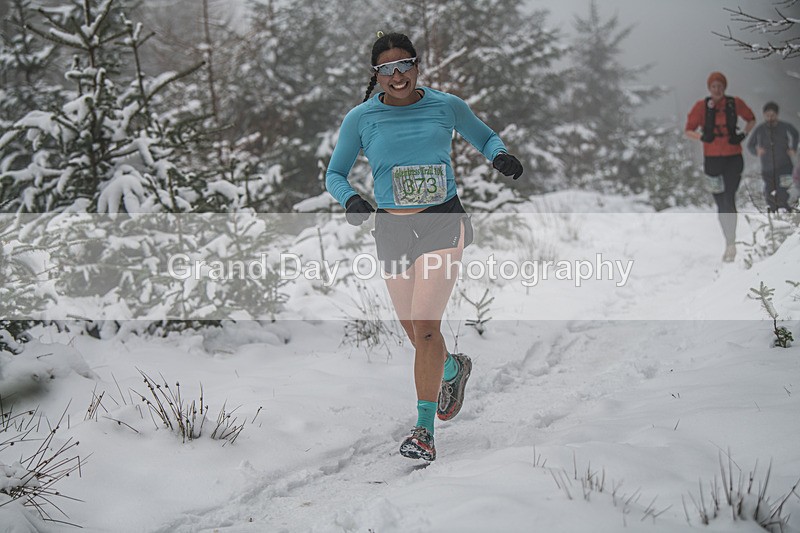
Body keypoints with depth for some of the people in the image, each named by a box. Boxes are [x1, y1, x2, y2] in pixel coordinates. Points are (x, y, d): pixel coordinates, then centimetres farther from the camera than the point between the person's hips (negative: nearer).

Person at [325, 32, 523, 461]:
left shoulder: (446, 106, 2)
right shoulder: (361, 118, 2)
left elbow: (484, 138, 18)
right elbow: (334, 174, 9)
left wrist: (500, 156, -4)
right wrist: (349, 199, -13)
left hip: (442, 223, -2)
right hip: (391, 232, 2)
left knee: (425, 326, -17)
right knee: (416, 334, 9)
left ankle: (424, 429, -11)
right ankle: (453, 369, 44)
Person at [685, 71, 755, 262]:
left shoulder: (735, 103, -1)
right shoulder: (701, 106, -1)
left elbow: (751, 119, 15)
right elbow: (689, 130, 4)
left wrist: (743, 135, -3)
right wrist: (702, 136, -17)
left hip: (733, 159, -2)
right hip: (712, 159, 2)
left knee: (729, 200, -15)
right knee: (720, 203, 7)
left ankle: (731, 244, -17)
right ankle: (729, 243, 18)